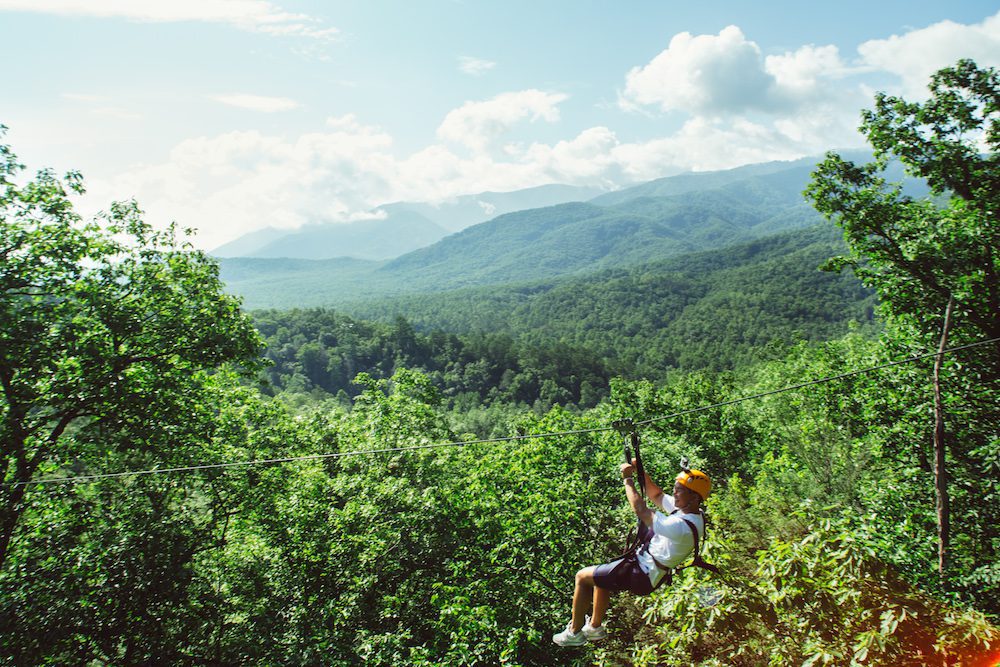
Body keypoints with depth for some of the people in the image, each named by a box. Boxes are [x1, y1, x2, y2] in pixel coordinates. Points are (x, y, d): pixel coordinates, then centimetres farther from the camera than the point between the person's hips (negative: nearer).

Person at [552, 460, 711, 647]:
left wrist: (628, 478, -20)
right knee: (598, 578, 26)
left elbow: (642, 511, -31)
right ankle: (595, 627, 39)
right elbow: (656, 495, 7)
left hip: (641, 575, -10)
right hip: (644, 562, 10)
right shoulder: (690, 510, -3)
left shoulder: (682, 527, -32)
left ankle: (575, 632, 18)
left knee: (582, 577, 2)